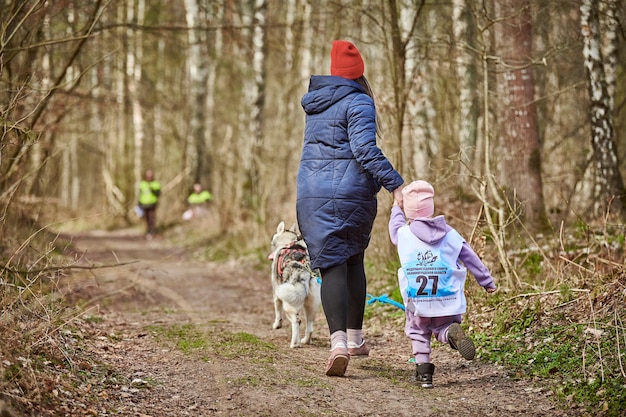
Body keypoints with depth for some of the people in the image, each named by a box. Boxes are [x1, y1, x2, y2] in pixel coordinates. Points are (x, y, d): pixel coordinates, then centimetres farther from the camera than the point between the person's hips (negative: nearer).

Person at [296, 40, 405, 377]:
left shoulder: (314, 103, 13)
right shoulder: (358, 102, -7)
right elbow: (365, 149, -18)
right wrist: (394, 184, -19)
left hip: (312, 194, 3)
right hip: (353, 194, -3)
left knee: (332, 266, -3)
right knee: (354, 261, 18)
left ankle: (339, 341, -22)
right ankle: (355, 337, 24)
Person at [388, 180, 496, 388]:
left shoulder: (403, 234, -2)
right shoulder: (450, 235, 3)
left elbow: (395, 225, 24)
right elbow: (471, 258, 12)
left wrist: (396, 208, 44)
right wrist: (487, 281, 23)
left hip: (417, 303, -1)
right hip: (448, 301, 1)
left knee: (418, 332, 19)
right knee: (443, 329, 18)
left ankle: (423, 370, 2)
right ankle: (451, 332, -18)